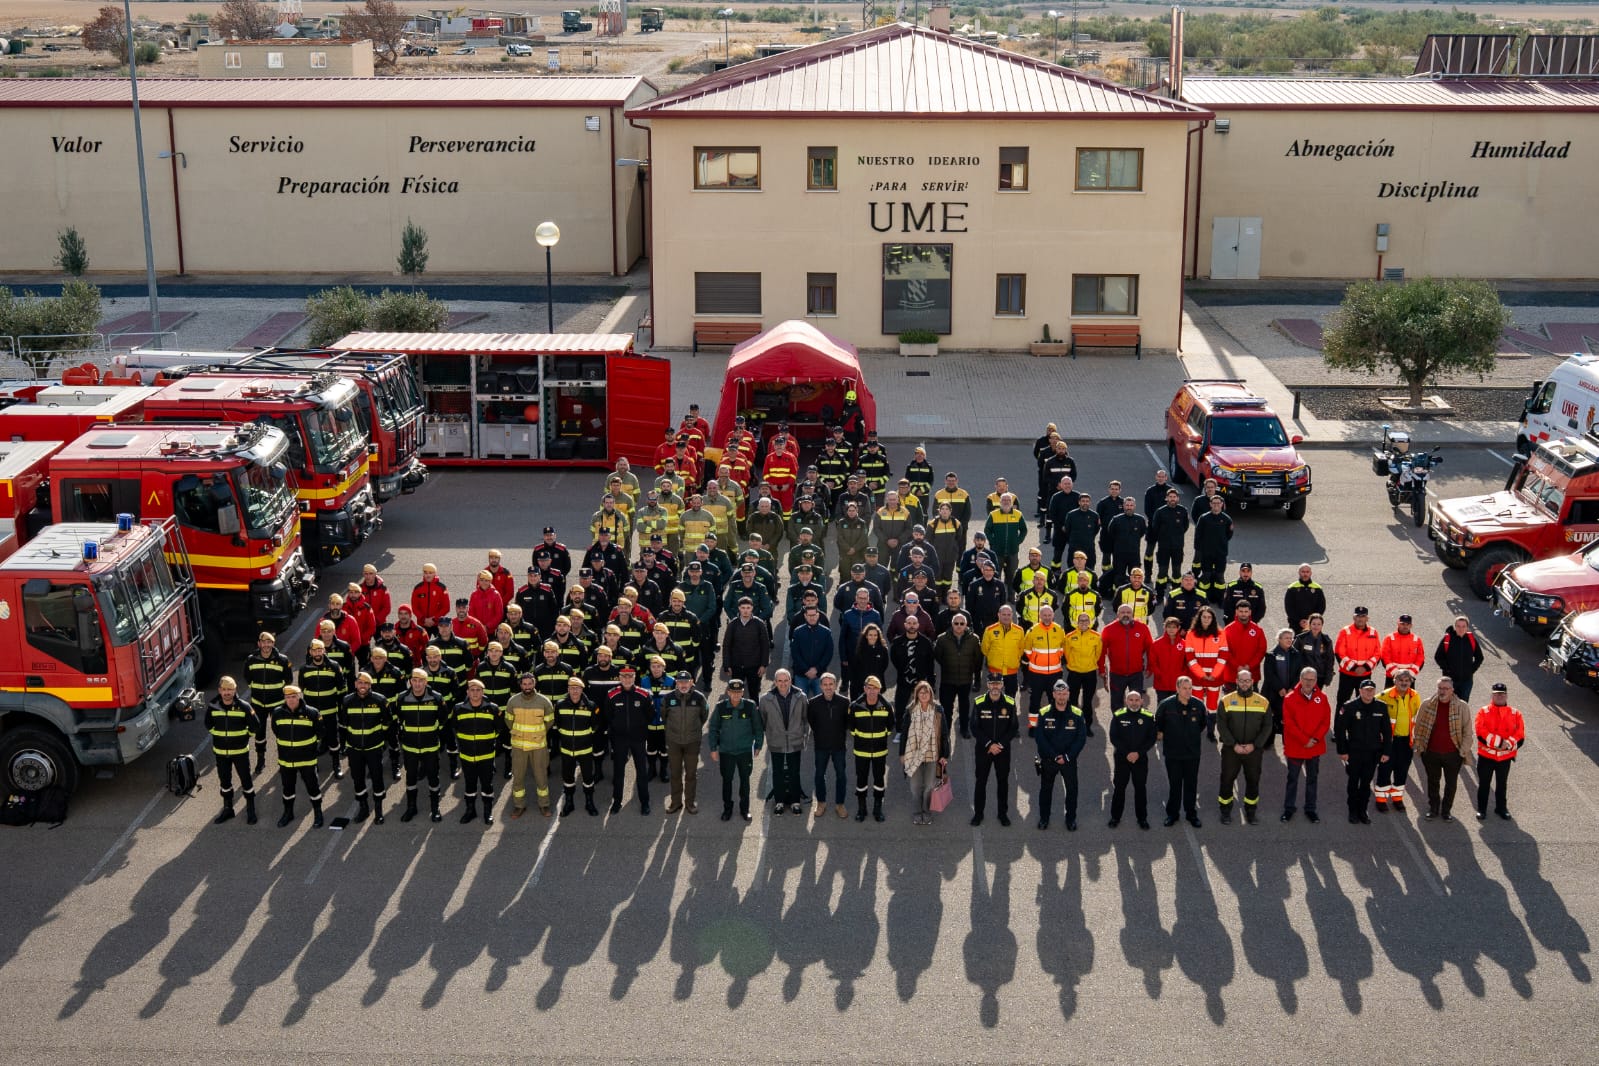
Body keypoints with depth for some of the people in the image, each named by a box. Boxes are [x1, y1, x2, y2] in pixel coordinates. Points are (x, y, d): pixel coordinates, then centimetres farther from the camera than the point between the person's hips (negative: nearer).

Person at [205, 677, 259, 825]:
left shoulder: (244, 706, -16)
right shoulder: (213, 706, -8)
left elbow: (254, 727, -4)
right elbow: (209, 725, 11)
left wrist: (244, 737, 2)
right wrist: (219, 736, 9)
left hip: (240, 751, -3)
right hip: (220, 752, 3)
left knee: (246, 780, 6)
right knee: (224, 781, 15)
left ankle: (251, 810, 20)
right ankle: (227, 809, 31)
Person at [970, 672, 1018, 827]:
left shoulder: (1010, 703, -4)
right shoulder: (979, 703, -7)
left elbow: (1013, 728, -1)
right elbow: (974, 728, -5)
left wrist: (1000, 744, -11)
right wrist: (989, 744, -13)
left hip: (1003, 749, 1)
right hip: (982, 749, -1)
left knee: (1003, 782, 7)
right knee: (980, 781, 5)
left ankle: (1003, 813, 19)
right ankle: (978, 813, 15)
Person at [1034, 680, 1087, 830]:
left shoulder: (1077, 714, -7)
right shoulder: (1044, 714, -8)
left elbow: (1081, 739, -6)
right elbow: (1040, 738, -9)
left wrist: (1067, 756, -13)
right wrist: (1055, 756, -15)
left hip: (1069, 760, 0)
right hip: (1048, 759, 0)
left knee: (1072, 789, 6)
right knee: (1046, 789, 11)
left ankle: (1071, 818, 22)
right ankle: (1044, 818, 27)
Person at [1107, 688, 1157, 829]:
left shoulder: (1149, 716, -5)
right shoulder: (1118, 715, -7)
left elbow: (1152, 738, -4)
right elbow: (1114, 738, -6)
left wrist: (1138, 753, -14)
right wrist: (1126, 753, -15)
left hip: (1141, 758, 0)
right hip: (1121, 757, 0)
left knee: (1140, 788, 7)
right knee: (1119, 787, 7)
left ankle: (1142, 818, 17)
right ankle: (1115, 817, 17)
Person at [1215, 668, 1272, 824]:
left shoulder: (1263, 702, 2)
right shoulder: (1226, 700, -2)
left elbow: (1267, 727, 1)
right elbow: (1221, 725, -5)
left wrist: (1254, 745, -10)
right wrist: (1233, 745, -13)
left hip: (1254, 751, 1)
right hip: (1231, 750, -1)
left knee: (1253, 781, 8)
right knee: (1227, 780, 4)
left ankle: (1250, 812, 23)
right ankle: (1225, 811, 18)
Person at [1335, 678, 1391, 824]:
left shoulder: (1381, 708, -1)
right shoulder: (1350, 707, -10)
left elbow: (1386, 731, 7)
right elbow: (1339, 729, -6)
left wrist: (1385, 752, 5)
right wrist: (1342, 751, -7)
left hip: (1373, 753, 2)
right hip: (1354, 752, -2)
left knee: (1366, 783, 10)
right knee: (1353, 783, 9)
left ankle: (1362, 811, 22)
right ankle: (1353, 812, 20)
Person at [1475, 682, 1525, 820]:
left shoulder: (1515, 714, -1)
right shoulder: (1483, 712, -6)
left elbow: (1520, 736, -6)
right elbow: (1481, 733, -17)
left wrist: (1507, 744, -23)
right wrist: (1499, 742, -23)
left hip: (1506, 757, 2)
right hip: (1486, 756, -2)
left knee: (1502, 784, 16)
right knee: (1484, 784, 9)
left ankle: (1501, 808, 31)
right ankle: (1481, 809, 20)